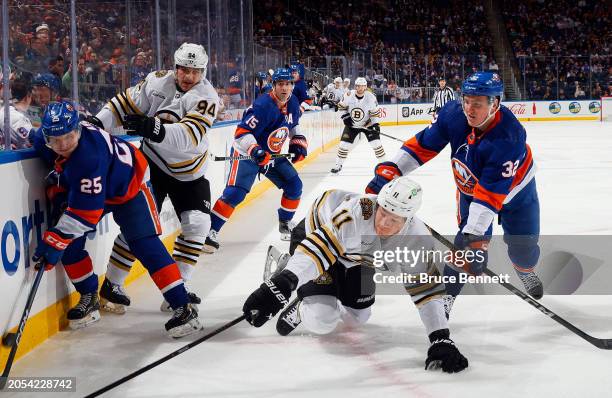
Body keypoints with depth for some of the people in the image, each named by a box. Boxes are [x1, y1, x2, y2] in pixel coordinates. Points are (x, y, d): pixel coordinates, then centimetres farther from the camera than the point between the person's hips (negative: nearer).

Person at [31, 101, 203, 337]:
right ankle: (89, 299, 12)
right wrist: (57, 183, 2)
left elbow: (86, 212, -41)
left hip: (129, 184, -7)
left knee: (144, 245, -17)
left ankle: (183, 308, -16)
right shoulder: (43, 138, -21)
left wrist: (55, 240, -39)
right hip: (86, 187, 8)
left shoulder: (89, 156, -43)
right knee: (69, 242, -6)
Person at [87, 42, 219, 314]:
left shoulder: (206, 97, -19)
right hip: (153, 163, -1)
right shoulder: (157, 82, -11)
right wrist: (98, 122, -18)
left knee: (197, 225, -6)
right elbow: (126, 103, -3)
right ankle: (111, 286, -1)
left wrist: (155, 129, -50)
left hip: (190, 171, 1)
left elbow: (190, 136, -35)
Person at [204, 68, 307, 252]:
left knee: (294, 185, 5)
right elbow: (241, 133, -31)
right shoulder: (263, 105, -27)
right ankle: (211, 230, -17)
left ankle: (285, 223, 28)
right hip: (246, 153, -8)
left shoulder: (292, 104, -2)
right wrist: (255, 150, -44)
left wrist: (298, 142, 7)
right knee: (235, 192, -22)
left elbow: (293, 125, 20)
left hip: (272, 154, 8)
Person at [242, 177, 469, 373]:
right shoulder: (357, 212, -43)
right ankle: (300, 309, 14)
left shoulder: (417, 239, -26)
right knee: (322, 322, -21)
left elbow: (427, 289, -21)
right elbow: (317, 247, -51)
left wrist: (440, 340, -28)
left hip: (356, 258, 5)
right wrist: (279, 287, -63)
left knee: (356, 318, 15)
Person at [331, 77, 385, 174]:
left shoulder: (371, 97, -20)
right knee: (344, 144, -5)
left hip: (367, 123, -1)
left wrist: (376, 124, -19)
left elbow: (375, 112, -10)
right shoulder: (349, 96, -18)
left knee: (376, 143, -11)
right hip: (352, 125, 1)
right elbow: (342, 107, -1)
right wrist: (345, 116, -12)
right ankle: (338, 165, 12)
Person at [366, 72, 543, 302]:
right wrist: (390, 169, -23)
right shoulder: (453, 113, -28)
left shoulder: (508, 138, -40)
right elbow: (423, 145, -17)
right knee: (469, 245, -11)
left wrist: (474, 232, -45)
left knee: (523, 246, 9)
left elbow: (490, 193, -41)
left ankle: (525, 271, 45)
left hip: (513, 187, -2)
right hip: (470, 188, 2)